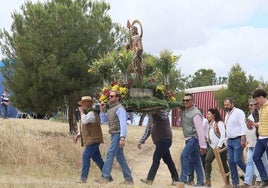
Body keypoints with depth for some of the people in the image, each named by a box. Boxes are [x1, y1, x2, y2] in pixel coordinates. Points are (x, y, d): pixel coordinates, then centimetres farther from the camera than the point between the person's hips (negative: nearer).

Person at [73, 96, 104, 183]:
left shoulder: (91, 113, -12)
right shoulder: (87, 114, 20)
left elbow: (84, 121, -30)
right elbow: (85, 128, 27)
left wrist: (81, 112, -14)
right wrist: (78, 135, 13)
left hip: (93, 140, -10)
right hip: (91, 140, 10)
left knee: (85, 157, -14)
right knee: (97, 158, 11)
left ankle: (83, 178, -16)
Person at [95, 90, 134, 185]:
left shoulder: (120, 108, -14)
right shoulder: (111, 109, 16)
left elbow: (123, 124, -22)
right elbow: (103, 121, 20)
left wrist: (122, 138, -30)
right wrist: (102, 110, 6)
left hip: (118, 135, -9)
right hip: (114, 135, 9)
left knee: (110, 154, -14)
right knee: (120, 157, 8)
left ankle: (105, 177, -15)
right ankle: (128, 178, 10)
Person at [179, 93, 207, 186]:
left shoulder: (195, 114, -19)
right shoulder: (184, 110, 7)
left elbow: (200, 130, -22)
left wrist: (203, 145, -25)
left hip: (194, 138, -9)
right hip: (188, 139, 9)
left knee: (184, 156, -19)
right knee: (195, 161, 9)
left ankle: (183, 179, -16)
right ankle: (200, 182, 12)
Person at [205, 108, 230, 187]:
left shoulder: (219, 123, -11)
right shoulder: (210, 124, 12)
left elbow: (223, 135, -17)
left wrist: (219, 146, -22)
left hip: (220, 146, -7)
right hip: (212, 146, 7)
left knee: (224, 164, 3)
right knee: (207, 160, -11)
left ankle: (227, 182, 15)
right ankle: (207, 180, -14)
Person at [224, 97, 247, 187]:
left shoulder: (238, 112, -8)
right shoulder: (227, 114, 18)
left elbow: (243, 126, -15)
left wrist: (243, 139, -22)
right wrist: (227, 140, 16)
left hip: (238, 140, -8)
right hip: (229, 141, 8)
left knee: (237, 160, -13)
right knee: (231, 162, 3)